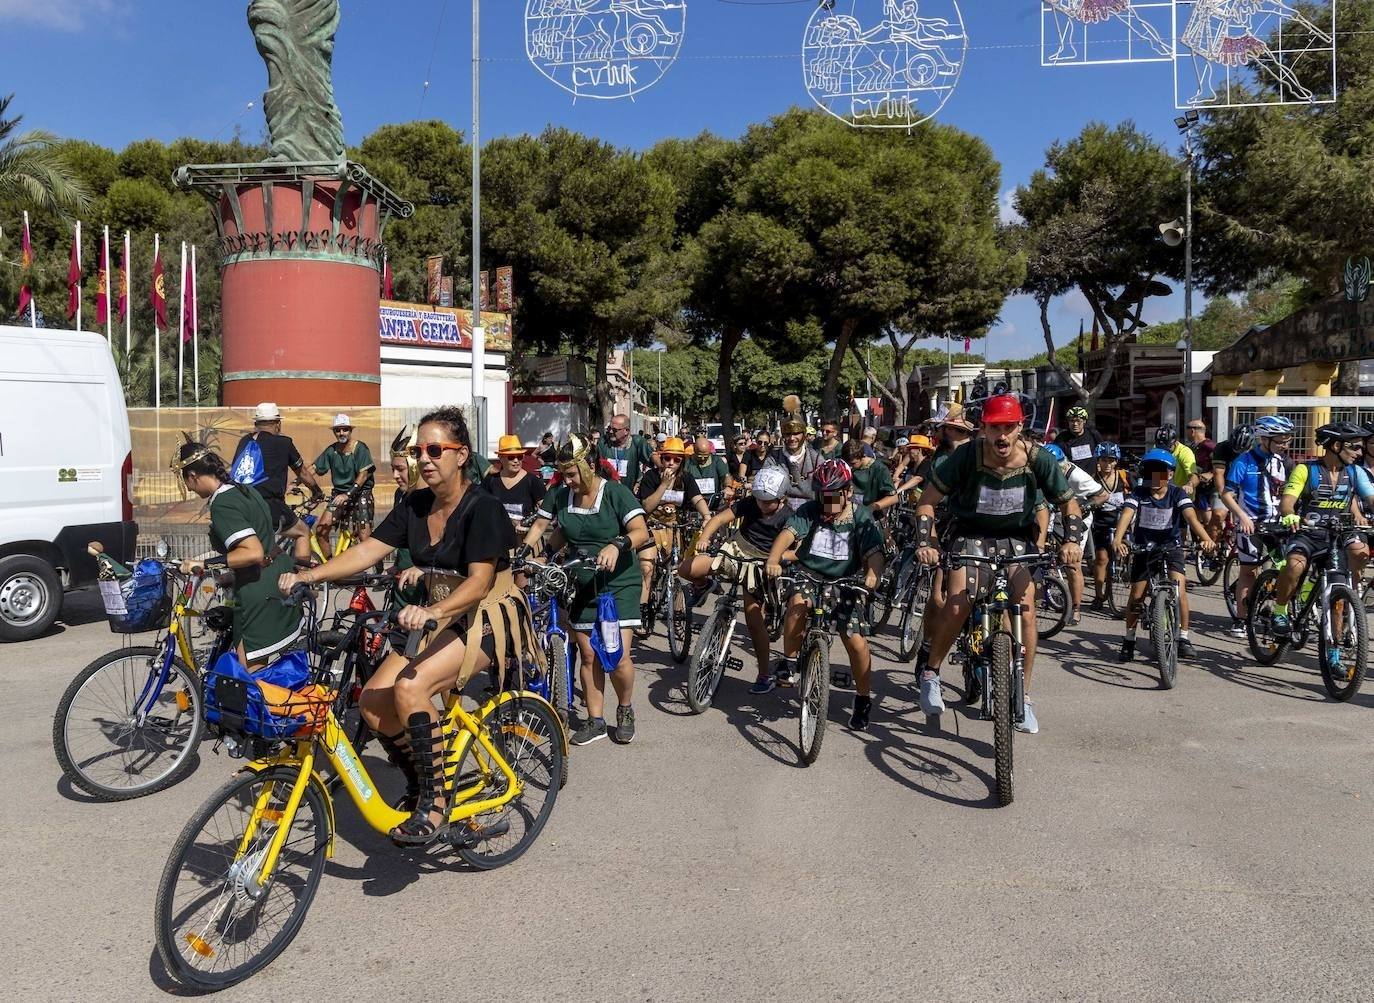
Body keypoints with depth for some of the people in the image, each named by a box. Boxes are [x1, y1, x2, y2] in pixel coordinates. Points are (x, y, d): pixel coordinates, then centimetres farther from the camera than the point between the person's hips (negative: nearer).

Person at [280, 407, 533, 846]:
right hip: (439, 617, 7)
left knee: (410, 688, -29)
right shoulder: (415, 505, 4)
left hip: (488, 617, -7)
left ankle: (435, 805, -15)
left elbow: (478, 582, -26)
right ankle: (419, 785, 13)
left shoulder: (482, 508, -17)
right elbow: (368, 550, -3)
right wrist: (308, 575, -16)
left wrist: (431, 611, -43)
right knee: (373, 701, -10)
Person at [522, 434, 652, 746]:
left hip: (618, 582, -4)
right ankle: (595, 721, 18)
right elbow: (539, 525, 11)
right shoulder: (559, 494, 0)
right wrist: (522, 553, -6)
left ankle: (625, 709, 16)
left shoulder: (615, 491, -12)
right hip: (582, 584, 4)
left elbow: (641, 532, -20)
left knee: (618, 656, -11)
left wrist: (617, 545, -40)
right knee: (589, 656, 5)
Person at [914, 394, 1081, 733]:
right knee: (956, 607, -21)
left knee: (1026, 614, -14)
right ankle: (929, 671, 6)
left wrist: (1072, 540, -21)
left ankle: (1023, 697, 4)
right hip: (971, 536, -1)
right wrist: (925, 542, -26)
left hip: (1016, 539, 1)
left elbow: (1069, 504, -3)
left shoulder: (1038, 460, -17)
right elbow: (927, 500, -13)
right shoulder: (966, 456, -21)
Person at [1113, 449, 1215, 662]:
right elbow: (1126, 515, -27)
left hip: (1171, 546, 0)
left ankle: (1183, 638, -1)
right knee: (1137, 596, 0)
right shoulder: (1138, 494, -12)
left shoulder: (1177, 494, -11)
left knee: (1179, 589, -17)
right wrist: (1117, 540, -46)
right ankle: (1129, 640, 17)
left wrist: (1205, 538, -45)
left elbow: (1191, 516, -26)